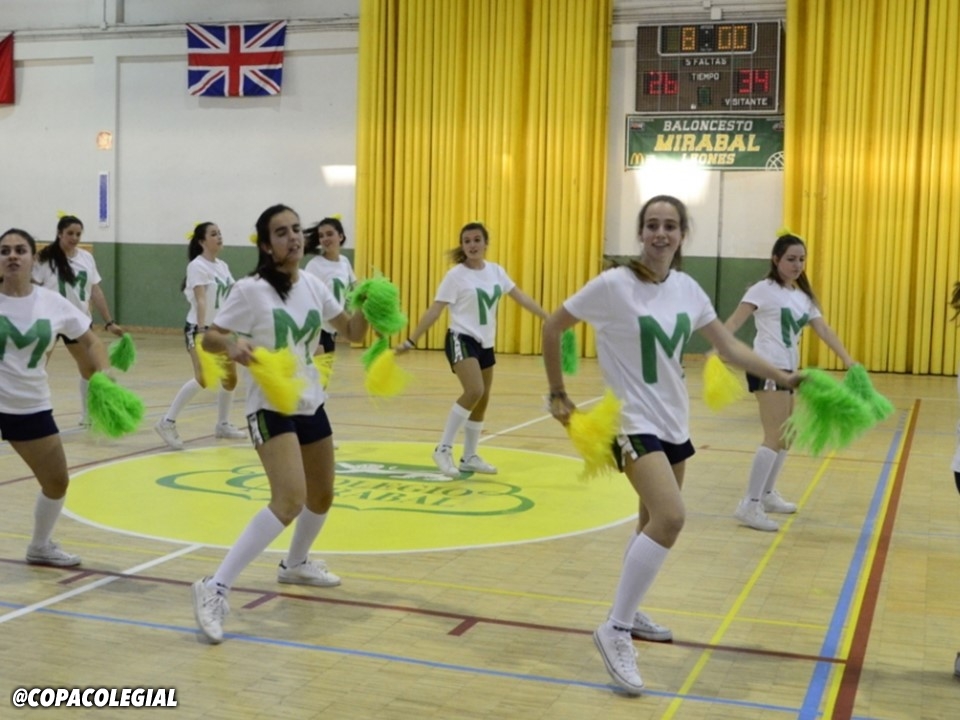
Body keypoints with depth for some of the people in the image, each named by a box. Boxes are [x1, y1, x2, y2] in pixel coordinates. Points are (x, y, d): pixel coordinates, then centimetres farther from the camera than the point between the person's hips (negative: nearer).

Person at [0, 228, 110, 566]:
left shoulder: (53, 303, -3)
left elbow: (89, 341, 7)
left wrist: (103, 373, -9)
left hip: (32, 407, 4)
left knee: (57, 482, 15)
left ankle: (40, 546, 40)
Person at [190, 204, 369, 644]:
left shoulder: (313, 286, 4)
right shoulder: (250, 290, -12)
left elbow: (352, 333, 12)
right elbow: (208, 338, -10)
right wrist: (231, 345, -32)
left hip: (311, 404, 7)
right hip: (270, 407, -7)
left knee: (321, 498, 19)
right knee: (289, 501, -25)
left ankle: (295, 565, 47)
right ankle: (215, 589, -21)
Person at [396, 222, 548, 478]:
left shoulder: (496, 271, 5)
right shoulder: (456, 275, -11)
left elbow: (521, 297, 10)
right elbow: (434, 311, -12)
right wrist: (411, 341, -15)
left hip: (485, 343, 7)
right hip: (462, 340, -7)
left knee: (482, 400, 11)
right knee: (474, 392, -26)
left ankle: (469, 457, 26)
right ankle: (444, 449, -15)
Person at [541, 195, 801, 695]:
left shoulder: (687, 289, 2)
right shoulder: (612, 285, -15)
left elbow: (729, 347, 9)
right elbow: (552, 328, -6)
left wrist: (784, 379, 2)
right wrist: (557, 394, -4)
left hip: (673, 421, 7)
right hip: (633, 421, -7)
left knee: (655, 521, 17)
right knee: (669, 518, -24)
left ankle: (628, 612, 37)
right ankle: (615, 630, -14)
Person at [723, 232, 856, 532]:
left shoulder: (803, 296, 16)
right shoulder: (764, 289, -7)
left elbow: (824, 330, 16)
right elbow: (735, 321, -15)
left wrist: (849, 361, 8)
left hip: (788, 370, 9)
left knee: (787, 435, 16)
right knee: (775, 437, -15)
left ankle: (767, 494, 31)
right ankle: (749, 506, -14)